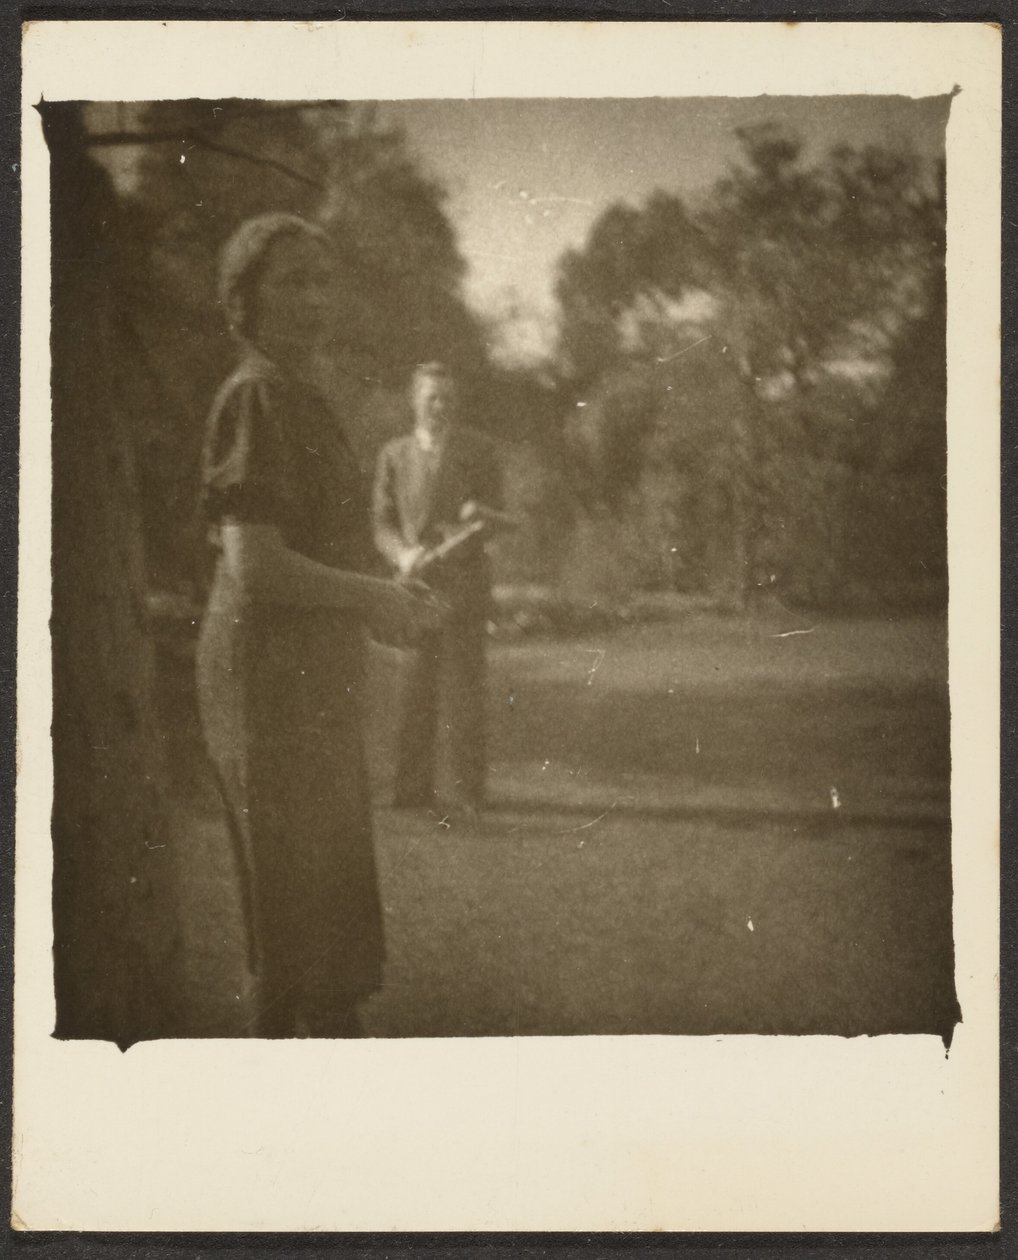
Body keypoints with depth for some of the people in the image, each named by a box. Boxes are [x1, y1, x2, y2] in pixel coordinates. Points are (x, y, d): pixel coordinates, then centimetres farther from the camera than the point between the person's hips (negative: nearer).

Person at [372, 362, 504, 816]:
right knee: (417, 689, 3)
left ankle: (466, 787, 0)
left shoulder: (477, 449, 4)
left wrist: (479, 516, -19)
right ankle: (413, 786, 9)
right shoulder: (395, 455, 10)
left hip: (464, 579, -2)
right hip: (415, 583, 2)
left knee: (462, 684, -4)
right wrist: (403, 554, -11)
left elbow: (494, 515, 4)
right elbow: (383, 524, 9)